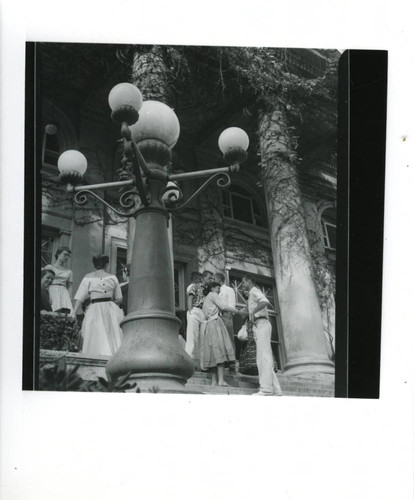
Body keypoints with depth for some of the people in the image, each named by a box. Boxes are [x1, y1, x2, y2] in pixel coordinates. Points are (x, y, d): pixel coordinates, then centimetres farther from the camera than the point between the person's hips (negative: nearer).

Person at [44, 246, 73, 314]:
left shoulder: (69, 272, 23)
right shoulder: (49, 267, 14)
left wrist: (69, 298, -2)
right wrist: (47, 297, -11)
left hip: (64, 294, 3)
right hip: (52, 293, -3)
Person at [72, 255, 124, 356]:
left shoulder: (88, 278, 6)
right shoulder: (113, 277, 9)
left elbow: (79, 298, 0)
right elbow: (119, 299, 11)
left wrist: (74, 314, 0)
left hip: (95, 310, -1)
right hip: (111, 311, 1)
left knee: (96, 343, -3)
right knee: (115, 340, 0)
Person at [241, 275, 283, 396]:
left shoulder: (254, 291, 1)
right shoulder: (253, 295, 30)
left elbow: (265, 302, -21)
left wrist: (253, 312, -32)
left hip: (261, 324, -10)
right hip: (259, 326, 10)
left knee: (264, 356, -19)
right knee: (261, 358, 2)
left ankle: (266, 389, -29)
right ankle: (275, 390, -5)